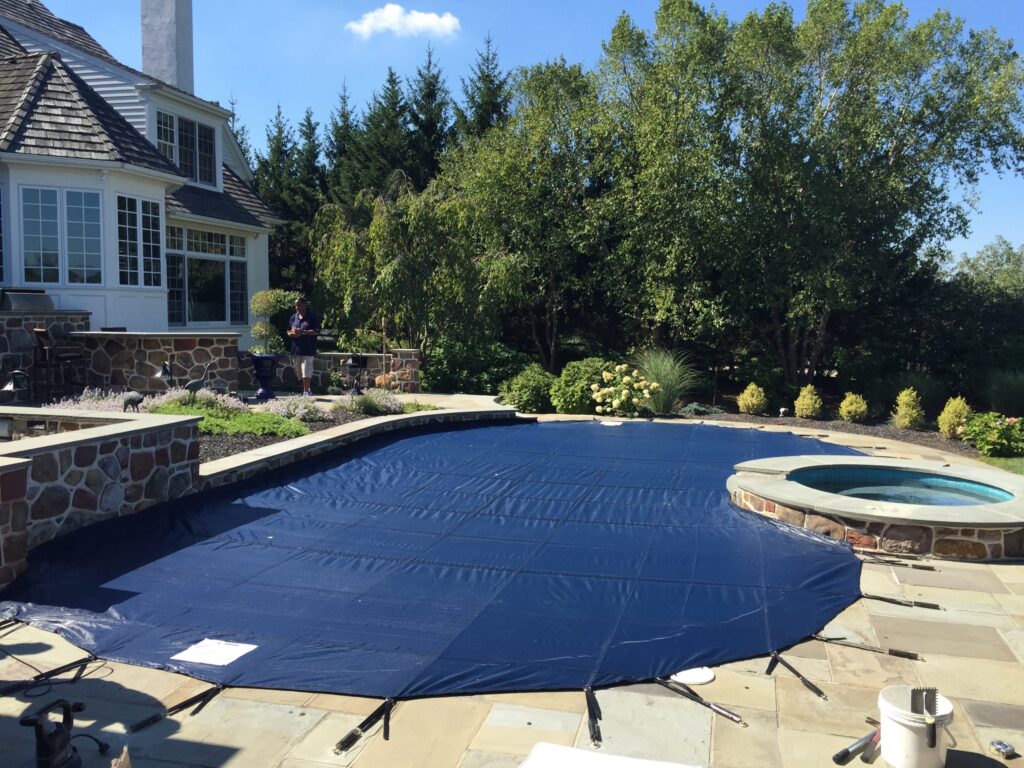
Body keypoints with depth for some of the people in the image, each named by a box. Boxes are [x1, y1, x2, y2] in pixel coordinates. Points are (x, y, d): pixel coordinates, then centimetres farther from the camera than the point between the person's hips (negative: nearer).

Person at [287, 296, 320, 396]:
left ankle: (306, 392, -5)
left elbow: (316, 331, -11)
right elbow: (288, 332, 18)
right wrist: (292, 333, -6)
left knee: (306, 373, -10)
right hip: (296, 349, 6)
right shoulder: (294, 317, 13)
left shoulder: (312, 316, -4)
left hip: (308, 349, -6)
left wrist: (302, 332, -19)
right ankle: (308, 390, 24)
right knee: (299, 372, 11)